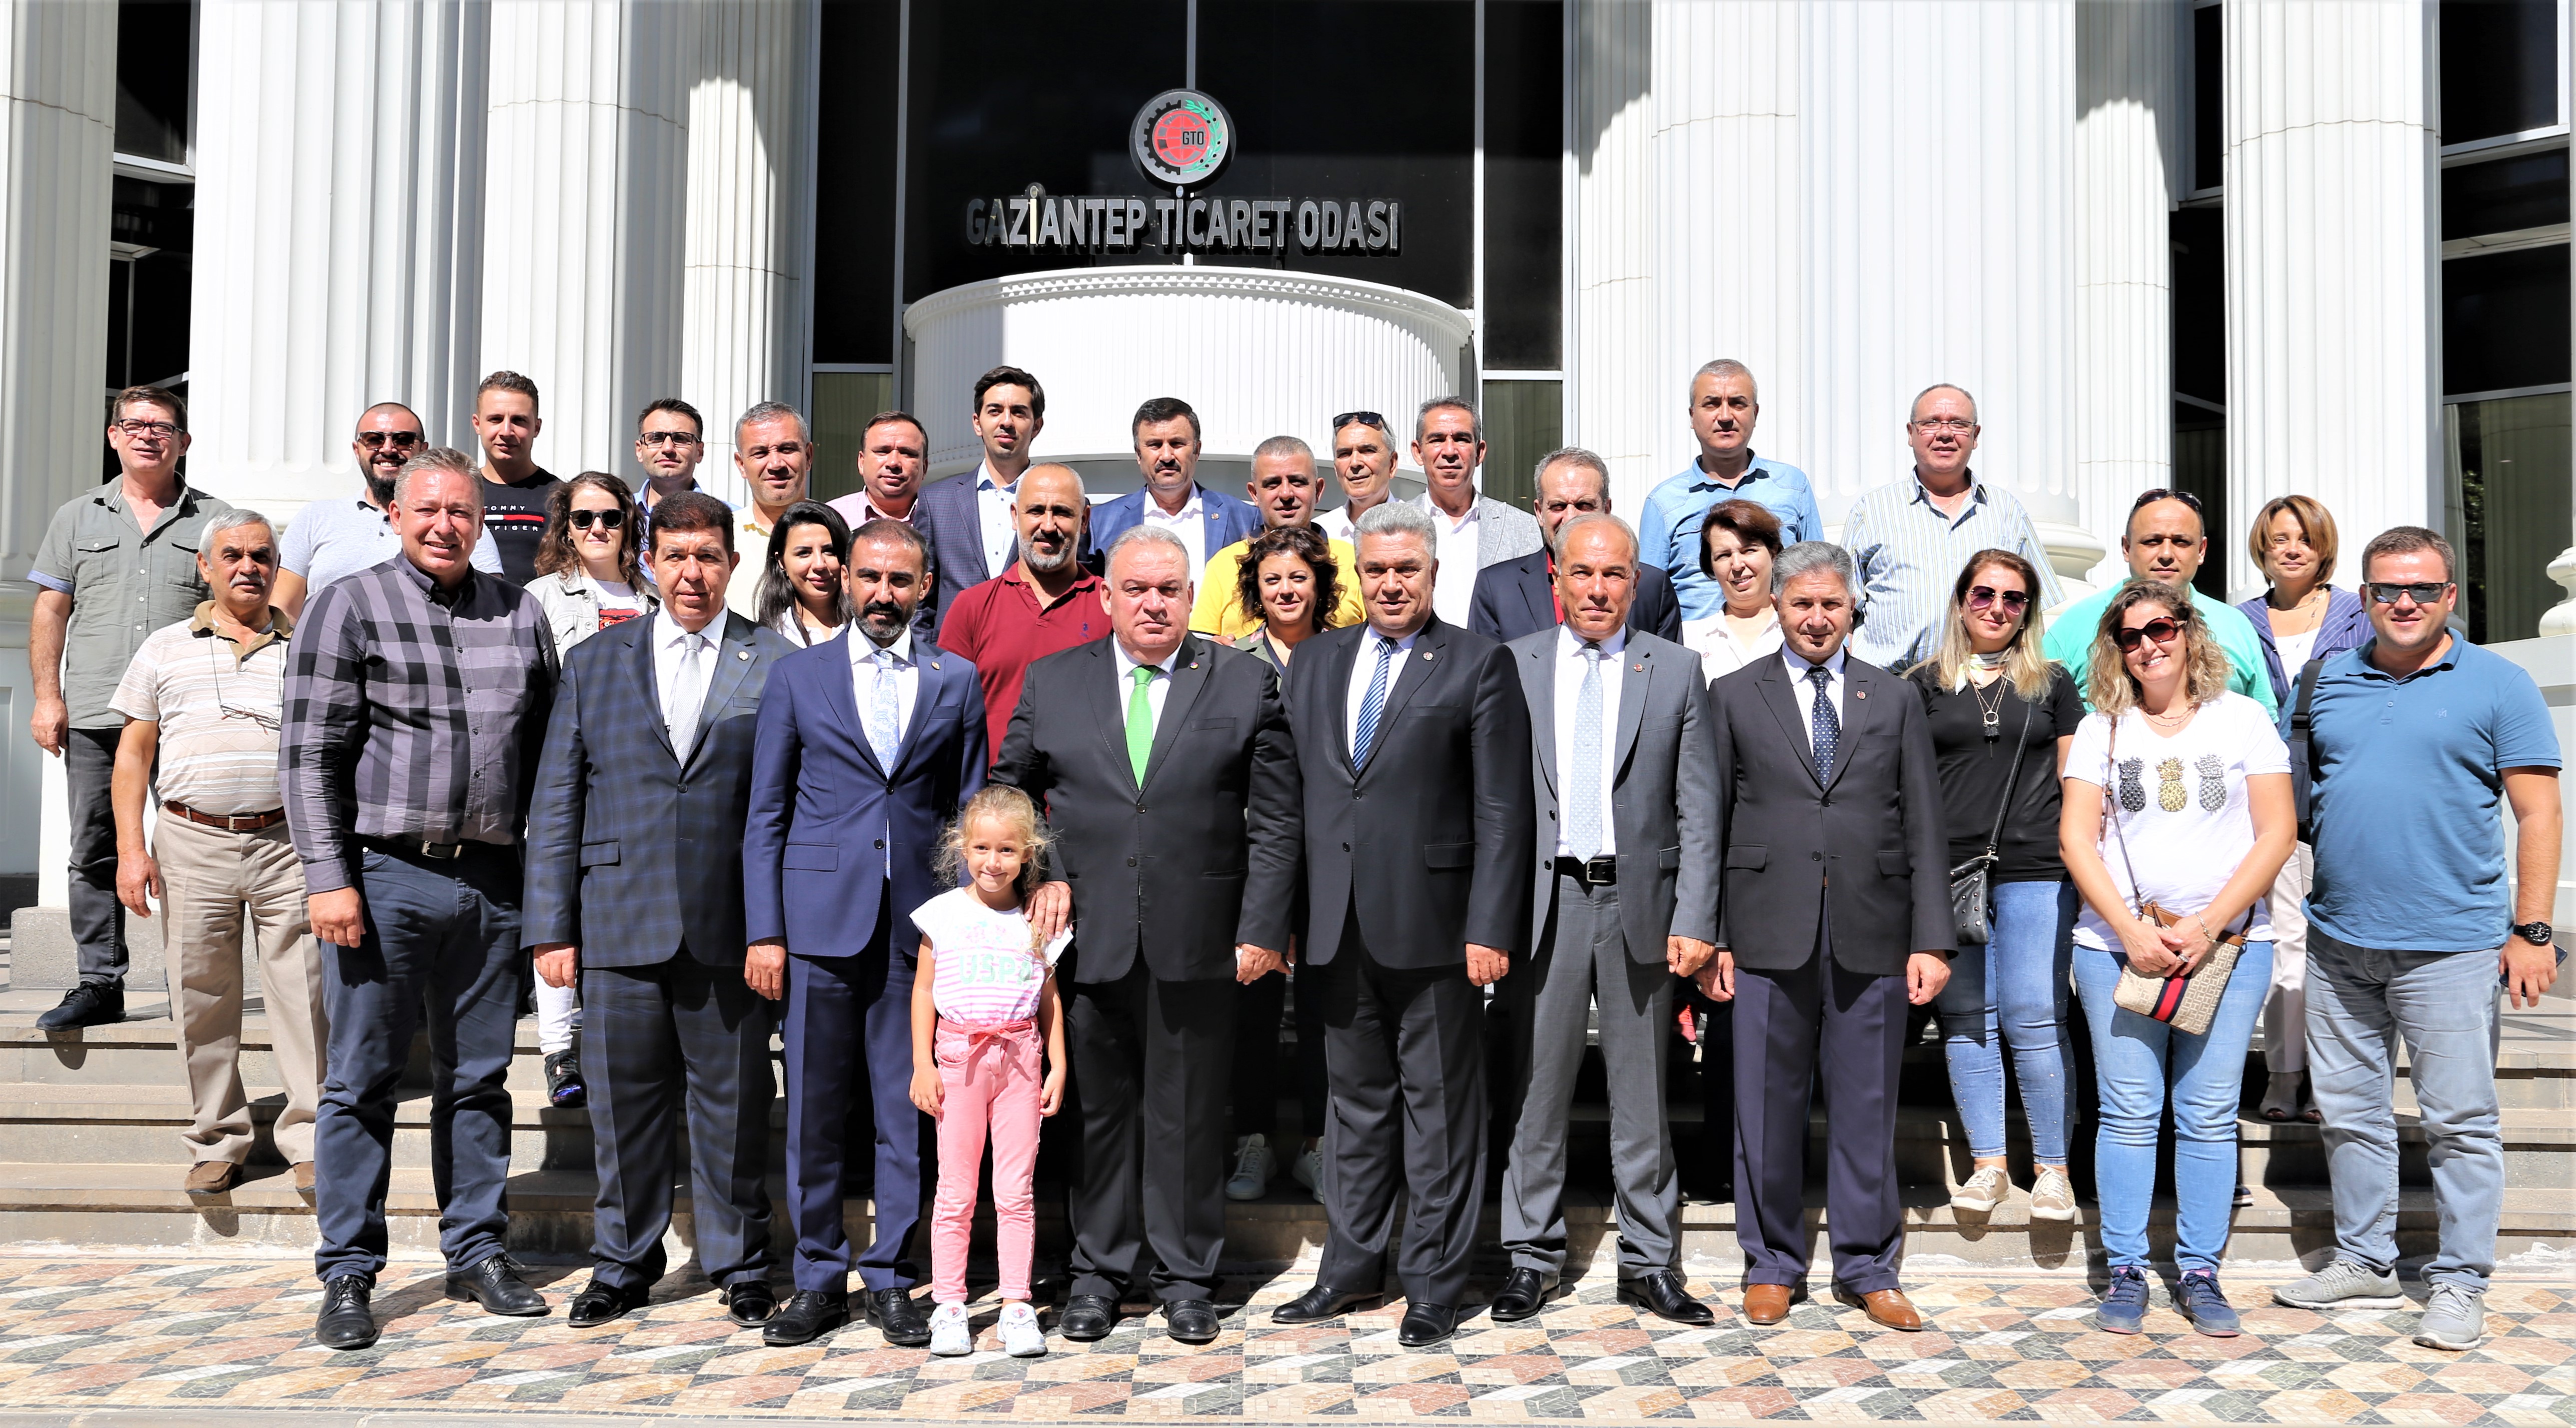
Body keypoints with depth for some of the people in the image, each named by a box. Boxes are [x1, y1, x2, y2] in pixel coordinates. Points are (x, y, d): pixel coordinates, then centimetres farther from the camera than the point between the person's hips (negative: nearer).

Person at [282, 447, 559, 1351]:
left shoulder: (519, 613, 11)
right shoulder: (350, 607, 0)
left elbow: (549, 746, 14)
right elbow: (310, 753, -4)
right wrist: (328, 878, -11)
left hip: (492, 879, 4)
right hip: (386, 876, -3)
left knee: (479, 1075, 11)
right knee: (364, 1079, 3)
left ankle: (476, 1253, 23)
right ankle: (348, 1275, 13)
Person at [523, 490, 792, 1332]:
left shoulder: (777, 666, 3)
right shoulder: (594, 664, 10)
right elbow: (556, 805, 9)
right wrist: (551, 929, 3)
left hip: (729, 925, -2)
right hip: (620, 922, 2)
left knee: (732, 1102, 6)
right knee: (625, 1100, 8)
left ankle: (740, 1264, 21)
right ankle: (622, 1264, 24)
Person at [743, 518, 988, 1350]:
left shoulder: (956, 682, 8)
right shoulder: (797, 678, 7)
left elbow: (970, 812, 9)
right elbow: (766, 815, 6)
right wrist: (763, 932, -1)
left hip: (920, 924, 0)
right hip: (821, 921, 0)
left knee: (908, 1110, 5)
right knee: (814, 1110, 5)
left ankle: (892, 1279, 17)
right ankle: (819, 1278, 19)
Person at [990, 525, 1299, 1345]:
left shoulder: (1246, 684, 3)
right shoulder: (1051, 682, 7)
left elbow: (1276, 821, 2)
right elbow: (1009, 793, 15)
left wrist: (1262, 930, -4)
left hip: (1197, 940, -1)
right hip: (1086, 937, 1)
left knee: (1188, 1112, 7)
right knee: (1099, 1107, 9)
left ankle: (1185, 1274, 22)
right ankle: (1099, 1271, 24)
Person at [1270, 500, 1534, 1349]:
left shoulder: (1478, 665, -3)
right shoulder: (1314, 664, 12)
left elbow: (1502, 809, -7)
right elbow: (1294, 797, 11)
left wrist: (1490, 927, -13)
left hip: (1432, 923, -4)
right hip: (1337, 926, 5)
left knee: (1439, 1106, 5)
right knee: (1356, 1100, 15)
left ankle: (1434, 1284, 17)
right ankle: (1352, 1269, 28)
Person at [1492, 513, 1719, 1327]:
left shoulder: (1676, 672, 5)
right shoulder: (1512, 667, 5)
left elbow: (1697, 810, 2)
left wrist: (1694, 920, -6)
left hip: (1639, 904, 0)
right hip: (1542, 903, 0)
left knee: (1642, 1093, 8)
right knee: (1536, 1086, 6)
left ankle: (1649, 1264, 20)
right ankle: (1532, 1256, 19)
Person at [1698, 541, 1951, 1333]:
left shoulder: (1896, 699, 10)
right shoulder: (1733, 696, 7)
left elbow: (1923, 826, 7)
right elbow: (1710, 822, 5)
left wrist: (1931, 940, -1)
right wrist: (1709, 938, -1)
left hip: (1872, 934, 1)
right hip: (1769, 933, -1)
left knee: (1867, 1106, 7)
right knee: (1767, 1105, 5)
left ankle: (1867, 1269, 21)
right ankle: (1771, 1264, 20)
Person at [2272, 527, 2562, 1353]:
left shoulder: (2497, 685, 0)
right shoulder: (2328, 683, 11)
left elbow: (2537, 813, -3)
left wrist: (2531, 930, -8)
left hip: (2448, 944, -4)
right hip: (2337, 942, 5)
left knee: (2460, 1122, 2)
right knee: (2349, 1112, 12)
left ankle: (2461, 1285, 13)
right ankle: (2364, 1264, 26)